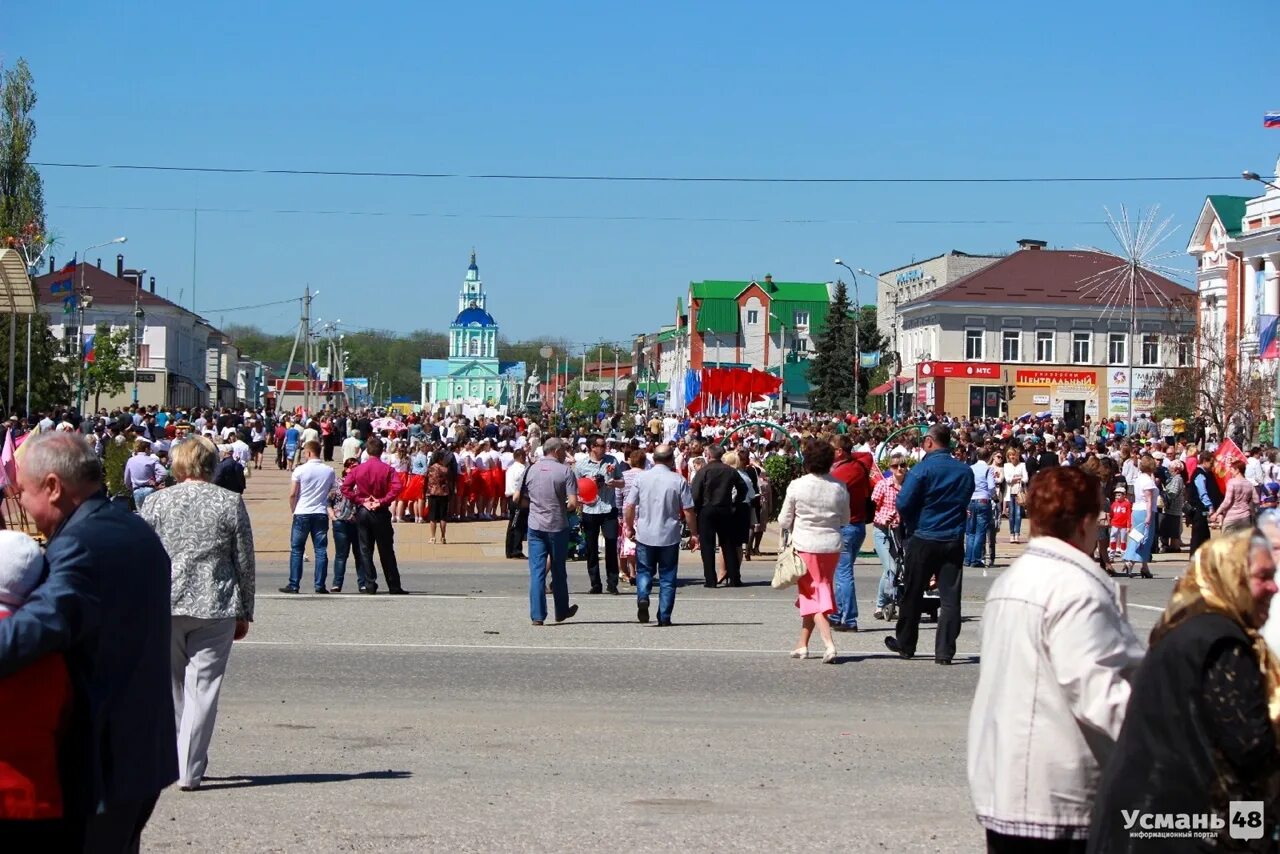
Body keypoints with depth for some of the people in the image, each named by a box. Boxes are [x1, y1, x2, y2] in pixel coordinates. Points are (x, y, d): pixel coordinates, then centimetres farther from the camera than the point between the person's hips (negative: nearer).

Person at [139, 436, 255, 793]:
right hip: (216, 608, -1)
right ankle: (189, 770, 0)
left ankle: (170, 761, 25)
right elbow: (245, 562, 2)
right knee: (202, 689, 2)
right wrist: (244, 612, 11)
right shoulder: (231, 502, -1)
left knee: (169, 686, 17)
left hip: (163, 606, 1)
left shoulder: (157, 502, 0)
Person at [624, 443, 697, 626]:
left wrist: (630, 527, 13)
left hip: (645, 535, 1)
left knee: (644, 570, 14)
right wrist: (694, 534, 6)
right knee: (667, 577, 9)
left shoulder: (640, 478, -2)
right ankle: (664, 617, 8)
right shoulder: (679, 481, -6)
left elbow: (629, 506, -1)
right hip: (670, 536, -1)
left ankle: (642, 598, -14)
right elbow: (688, 510, -5)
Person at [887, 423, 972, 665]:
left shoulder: (923, 468, -12)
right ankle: (945, 651, -1)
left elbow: (903, 503, -15)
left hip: (924, 539, -3)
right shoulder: (965, 471, 3)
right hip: (954, 541, 3)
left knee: (912, 594, 11)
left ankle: (905, 644, 22)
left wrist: (911, 525, 3)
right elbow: (966, 501, 12)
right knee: (950, 597, 3)